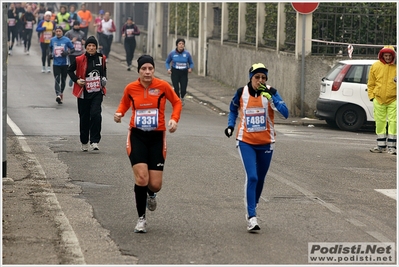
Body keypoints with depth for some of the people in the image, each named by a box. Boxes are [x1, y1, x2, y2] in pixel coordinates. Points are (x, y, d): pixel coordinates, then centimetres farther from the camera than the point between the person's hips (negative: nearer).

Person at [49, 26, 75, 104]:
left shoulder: (66, 40, -6)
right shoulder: (53, 40, 2)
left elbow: (73, 49, 1)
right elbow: (50, 47, 21)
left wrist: (67, 52, -17)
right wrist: (51, 53, 3)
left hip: (64, 63, 0)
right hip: (56, 63, 0)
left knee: (63, 80, 13)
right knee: (57, 80, -13)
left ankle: (61, 92, 35)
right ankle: (58, 95, -26)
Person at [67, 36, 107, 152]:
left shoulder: (101, 58, 3)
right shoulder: (79, 60, -6)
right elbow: (70, 70, 6)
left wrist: (104, 79, 6)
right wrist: (76, 80, -7)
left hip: (97, 92, 1)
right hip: (84, 93, -1)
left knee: (95, 114, -18)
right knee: (84, 118, 8)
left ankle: (94, 141, -14)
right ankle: (84, 142, 24)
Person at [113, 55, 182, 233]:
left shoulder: (162, 86, -7)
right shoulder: (130, 88, -3)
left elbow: (177, 102, 8)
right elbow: (124, 104, 17)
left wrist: (174, 119, -9)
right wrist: (119, 113, -5)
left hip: (157, 137, 0)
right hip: (137, 136, 0)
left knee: (155, 184, -1)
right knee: (141, 178, -15)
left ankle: (151, 195, 40)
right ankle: (141, 218, 4)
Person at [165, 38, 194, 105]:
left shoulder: (187, 54, -3)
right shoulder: (172, 53, -4)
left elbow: (191, 63, 10)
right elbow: (167, 62, 9)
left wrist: (190, 68, -11)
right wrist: (168, 69, -9)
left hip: (184, 73, 1)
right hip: (175, 72, 0)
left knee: (183, 90, -5)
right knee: (176, 89, -7)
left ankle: (182, 98, 31)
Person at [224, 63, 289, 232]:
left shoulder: (270, 92, -9)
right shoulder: (241, 92, -5)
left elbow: (285, 113, -22)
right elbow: (233, 109, 16)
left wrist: (271, 98, -33)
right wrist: (231, 125, 3)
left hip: (266, 142, 1)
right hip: (246, 142, -1)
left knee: (260, 179, 14)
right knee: (251, 177, -16)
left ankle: (252, 208, 37)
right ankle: (251, 218, -16)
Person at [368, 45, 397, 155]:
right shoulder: (375, 66, 5)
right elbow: (371, 83, 10)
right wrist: (371, 95, 5)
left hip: (393, 100, -2)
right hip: (379, 100, 2)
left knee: (393, 121, -5)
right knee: (380, 122, 7)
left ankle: (391, 146, 1)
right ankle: (381, 146, 16)